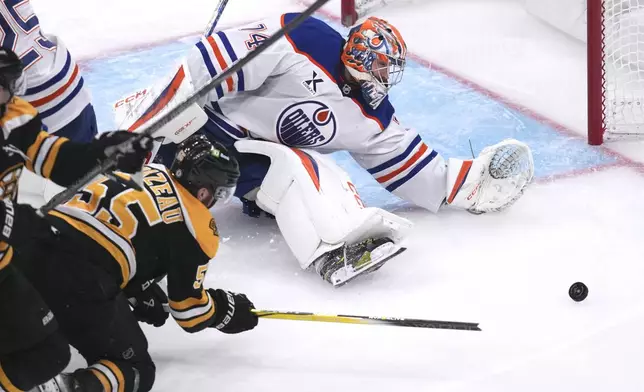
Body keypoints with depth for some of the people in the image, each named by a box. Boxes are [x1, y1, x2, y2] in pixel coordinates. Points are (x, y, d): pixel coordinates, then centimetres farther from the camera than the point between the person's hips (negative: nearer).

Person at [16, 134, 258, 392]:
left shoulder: (143, 174, 23)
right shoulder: (196, 225, 4)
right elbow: (190, 308, 10)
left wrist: (143, 292, 35)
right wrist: (228, 310, 29)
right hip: (80, 283, -7)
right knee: (136, 371, 9)